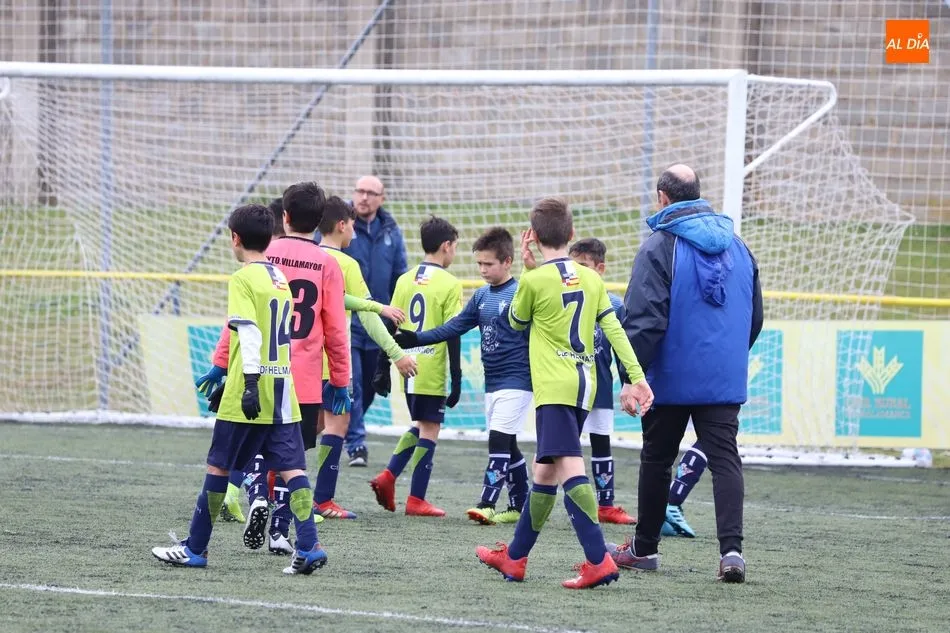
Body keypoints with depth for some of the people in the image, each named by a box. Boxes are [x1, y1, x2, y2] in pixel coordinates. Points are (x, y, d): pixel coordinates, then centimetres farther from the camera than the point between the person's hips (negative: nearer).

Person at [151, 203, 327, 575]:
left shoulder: (243, 279, -8)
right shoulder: (280, 279, 15)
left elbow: (250, 333, -20)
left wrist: (250, 382, -25)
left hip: (248, 395, -6)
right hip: (283, 392, 6)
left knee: (219, 466, 4)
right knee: (291, 467, 1)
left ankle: (195, 548, 12)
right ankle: (308, 547, -11)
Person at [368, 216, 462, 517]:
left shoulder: (405, 280, 8)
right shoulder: (449, 284, -9)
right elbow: (452, 334, -11)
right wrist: (456, 378, -7)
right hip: (433, 369, -6)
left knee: (420, 425, 20)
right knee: (429, 429, 1)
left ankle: (388, 476, 4)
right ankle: (416, 500, 1)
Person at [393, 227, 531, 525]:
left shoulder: (520, 294, -10)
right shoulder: (481, 296, 11)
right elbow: (454, 327, 10)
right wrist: (414, 339, 4)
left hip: (516, 380, -8)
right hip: (492, 382, 8)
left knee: (499, 440, -13)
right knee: (507, 446, 11)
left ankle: (487, 503, -16)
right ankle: (520, 505, 18)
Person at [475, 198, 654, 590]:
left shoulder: (534, 281, -8)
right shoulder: (591, 279, 9)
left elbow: (516, 322, 11)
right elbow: (615, 330, 2)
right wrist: (637, 378, 0)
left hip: (555, 387, -7)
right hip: (584, 384, 7)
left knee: (570, 469, -16)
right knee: (544, 470, 16)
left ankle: (598, 560, -29)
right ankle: (514, 557, 27)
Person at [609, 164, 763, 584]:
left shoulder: (660, 247, -9)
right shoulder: (736, 247, 10)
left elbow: (644, 319, -15)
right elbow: (755, 316, 18)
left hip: (672, 378, -4)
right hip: (725, 379, 4)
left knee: (657, 459, 11)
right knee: (725, 459, -2)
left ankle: (644, 548, 22)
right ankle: (731, 548, -18)